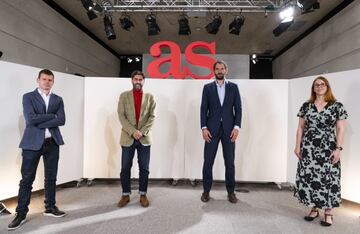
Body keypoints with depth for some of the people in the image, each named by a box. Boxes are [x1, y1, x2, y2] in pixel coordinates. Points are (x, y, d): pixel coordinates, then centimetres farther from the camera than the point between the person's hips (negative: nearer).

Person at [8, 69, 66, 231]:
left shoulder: (58, 99, 10)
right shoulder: (28, 97, 1)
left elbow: (61, 120, -5)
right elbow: (31, 119, -15)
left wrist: (40, 123, -11)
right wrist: (52, 115, -9)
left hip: (52, 143, 3)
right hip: (33, 143, -3)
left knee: (51, 178, 11)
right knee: (27, 179, 2)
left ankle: (50, 207, 25)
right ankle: (21, 213, 14)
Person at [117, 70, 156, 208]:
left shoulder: (149, 97, 7)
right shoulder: (124, 96, 6)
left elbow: (152, 117, 1)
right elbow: (121, 116, -3)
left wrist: (142, 132, -12)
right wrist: (132, 131, -14)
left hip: (144, 138, 1)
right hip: (128, 137, 0)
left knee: (144, 169, 5)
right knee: (125, 169, 4)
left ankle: (143, 195, 20)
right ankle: (126, 195, 20)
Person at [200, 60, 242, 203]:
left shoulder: (233, 87, 8)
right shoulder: (207, 87, 6)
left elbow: (238, 109, 4)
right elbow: (203, 109, 2)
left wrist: (236, 127, -7)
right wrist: (204, 128, -8)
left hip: (229, 129, 1)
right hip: (212, 129, 0)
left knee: (230, 162, 6)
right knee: (208, 161, 2)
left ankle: (231, 191, 20)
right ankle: (206, 190, 17)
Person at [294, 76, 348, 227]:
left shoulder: (337, 106, 1)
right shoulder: (306, 106, 7)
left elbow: (340, 129, -1)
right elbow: (300, 128, 8)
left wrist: (338, 148, -9)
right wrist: (298, 146, 3)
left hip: (328, 149, -2)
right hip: (308, 149, 3)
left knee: (327, 179, -1)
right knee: (309, 178, 5)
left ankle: (328, 212, 13)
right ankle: (314, 209, 20)